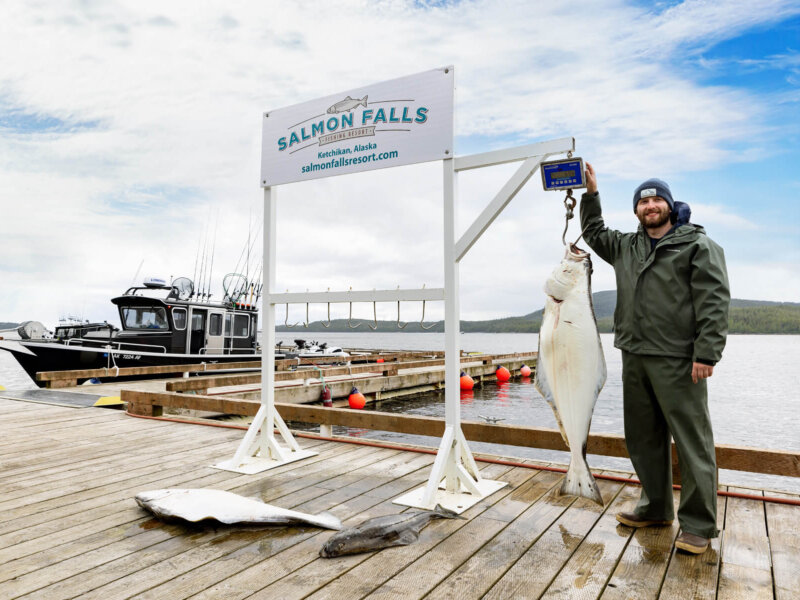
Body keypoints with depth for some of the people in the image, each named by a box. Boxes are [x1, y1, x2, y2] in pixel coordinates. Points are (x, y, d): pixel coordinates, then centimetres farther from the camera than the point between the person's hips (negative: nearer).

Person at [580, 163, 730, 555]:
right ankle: (655, 508, 29)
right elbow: (593, 233, 33)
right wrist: (590, 193, 21)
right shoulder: (626, 246, 16)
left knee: (692, 441, 0)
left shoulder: (697, 244, -2)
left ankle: (698, 524, 12)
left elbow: (714, 301, -9)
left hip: (678, 361, -6)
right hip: (634, 359, 7)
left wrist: (706, 353, -16)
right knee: (643, 438, 14)